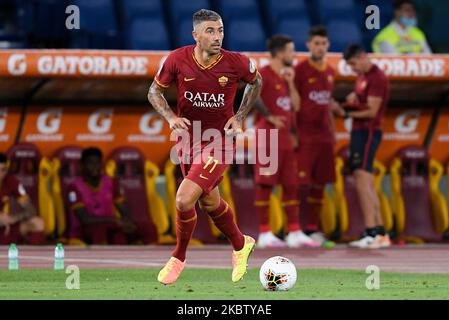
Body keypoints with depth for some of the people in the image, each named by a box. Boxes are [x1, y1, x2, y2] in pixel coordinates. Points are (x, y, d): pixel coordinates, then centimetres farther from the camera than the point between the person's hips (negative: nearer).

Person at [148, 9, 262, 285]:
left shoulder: (236, 63, -16)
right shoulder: (178, 60, -13)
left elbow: (256, 81, 7)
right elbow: (154, 91, 2)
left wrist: (240, 117, -2)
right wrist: (171, 117, -16)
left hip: (219, 141, -4)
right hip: (188, 139, 4)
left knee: (184, 199, -18)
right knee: (209, 202, 21)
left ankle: (179, 257, 8)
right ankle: (241, 245, 48)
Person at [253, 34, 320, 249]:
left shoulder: (285, 76, 18)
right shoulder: (264, 74, -9)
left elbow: (295, 105, 18)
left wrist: (290, 82, 6)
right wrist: (269, 116, -18)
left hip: (285, 139, 9)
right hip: (268, 137, -9)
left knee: (291, 185, 7)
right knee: (265, 184, -5)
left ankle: (295, 233, 9)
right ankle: (264, 234, -4)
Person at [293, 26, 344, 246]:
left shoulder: (330, 72, 14)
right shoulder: (300, 70, -6)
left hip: (324, 135, 6)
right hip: (305, 135, -6)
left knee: (319, 184, 6)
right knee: (301, 183, -10)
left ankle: (312, 229, 12)